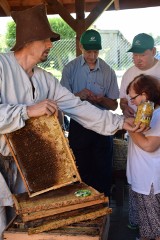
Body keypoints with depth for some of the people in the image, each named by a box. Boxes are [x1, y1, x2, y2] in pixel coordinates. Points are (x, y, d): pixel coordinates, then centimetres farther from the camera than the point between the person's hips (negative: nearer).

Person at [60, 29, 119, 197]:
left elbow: (114, 105, 4)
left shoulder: (108, 71, -1)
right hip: (78, 126, 0)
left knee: (103, 171, 8)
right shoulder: (70, 68, -3)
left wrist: (102, 100, -18)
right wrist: (78, 95, -20)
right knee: (81, 170, 12)